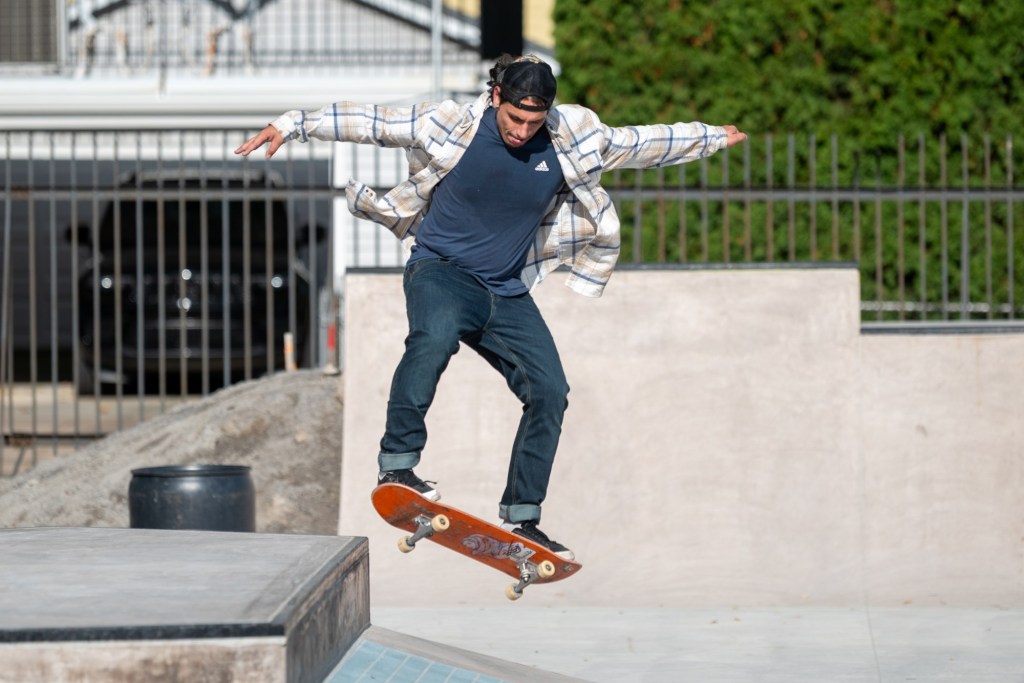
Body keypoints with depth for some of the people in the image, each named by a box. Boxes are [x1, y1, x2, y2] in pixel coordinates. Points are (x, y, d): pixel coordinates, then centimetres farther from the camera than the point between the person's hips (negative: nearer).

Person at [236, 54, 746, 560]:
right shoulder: (450, 124, -11)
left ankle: (520, 519, 3)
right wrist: (292, 126, -6)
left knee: (550, 391, -8)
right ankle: (396, 464, -35)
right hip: (441, 270, -4)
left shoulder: (572, 139, -3)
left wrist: (712, 138, 21)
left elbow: (640, 143, 12)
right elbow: (365, 121, -4)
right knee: (435, 335, -38)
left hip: (507, 292, 4)